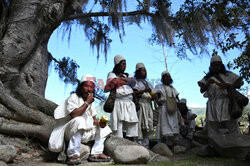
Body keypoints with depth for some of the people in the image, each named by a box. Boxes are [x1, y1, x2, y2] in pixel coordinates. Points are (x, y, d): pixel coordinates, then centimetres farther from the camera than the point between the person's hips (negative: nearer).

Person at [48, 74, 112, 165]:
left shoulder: (90, 101, 11)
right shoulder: (73, 97, -12)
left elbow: (94, 118, 11)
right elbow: (74, 115, -28)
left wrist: (99, 123, -11)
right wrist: (87, 103, -23)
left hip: (85, 132, 8)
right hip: (70, 131, -8)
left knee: (104, 128, 9)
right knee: (79, 120, -37)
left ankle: (96, 153, -4)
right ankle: (73, 155, -34)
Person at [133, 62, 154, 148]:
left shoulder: (148, 84, 26)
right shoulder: (135, 82, 6)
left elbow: (152, 96, 23)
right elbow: (134, 93, -8)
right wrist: (144, 91, -20)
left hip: (148, 106, 6)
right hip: (139, 105, -6)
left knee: (148, 127, 1)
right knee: (140, 127, -12)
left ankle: (146, 146, 5)